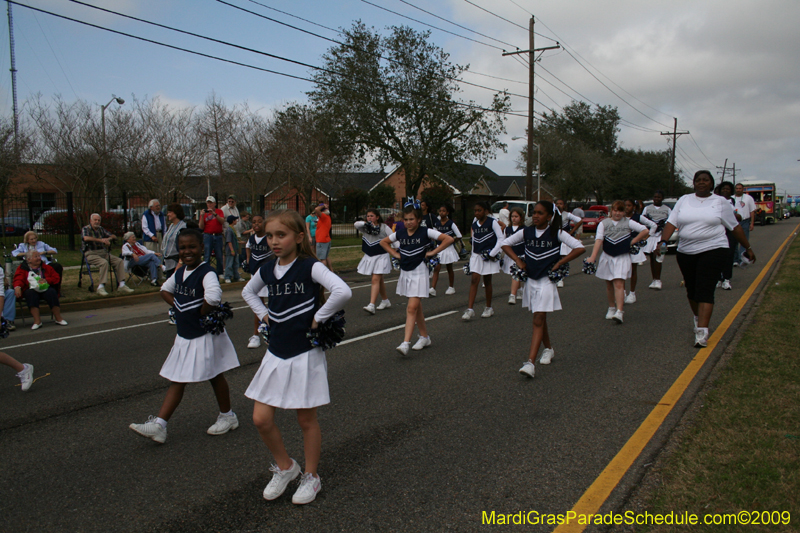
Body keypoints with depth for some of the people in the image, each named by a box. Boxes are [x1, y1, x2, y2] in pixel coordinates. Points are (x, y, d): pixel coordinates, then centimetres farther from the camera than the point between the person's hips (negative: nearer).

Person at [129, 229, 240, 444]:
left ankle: (227, 416, 28)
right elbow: (165, 289, 22)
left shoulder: (206, 273, -20)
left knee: (215, 376, 9)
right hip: (184, 336, 8)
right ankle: (158, 425, 12)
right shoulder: (180, 272, 6)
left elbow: (214, 297, -39)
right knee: (177, 380, 10)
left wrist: (202, 313, -22)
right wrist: (178, 307, 5)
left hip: (205, 336, -8)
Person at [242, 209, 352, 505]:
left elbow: (343, 291, -32)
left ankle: (311, 476, 31)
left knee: (306, 419, 9)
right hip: (276, 354, 6)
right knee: (261, 419, 6)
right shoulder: (267, 269, 3)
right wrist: (264, 314, 9)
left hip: (305, 354, -6)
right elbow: (248, 292, 24)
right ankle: (285, 466, 31)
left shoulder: (310, 267, -16)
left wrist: (318, 317, -21)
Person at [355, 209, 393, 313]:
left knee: (375, 280, -15)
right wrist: (366, 223, -29)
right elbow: (356, 224, -13)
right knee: (379, 280, 17)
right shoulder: (365, 228, 5)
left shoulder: (384, 227, -6)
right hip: (369, 258, 5)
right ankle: (385, 301, 33)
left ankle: (371, 305, -21)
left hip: (381, 257, -5)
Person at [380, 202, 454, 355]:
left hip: (419, 273, -5)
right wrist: (395, 254, 6)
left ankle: (406, 343, -15)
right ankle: (425, 337, 30)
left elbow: (448, 239, -14)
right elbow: (384, 242, 18)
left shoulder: (426, 232, -10)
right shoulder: (399, 234, 2)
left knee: (412, 308, -12)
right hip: (405, 273, 5)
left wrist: (432, 252, -13)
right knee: (416, 308, 15)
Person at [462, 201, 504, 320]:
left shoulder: (492, 222, -6)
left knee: (487, 281, 6)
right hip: (476, 256, 3)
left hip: (488, 256, -3)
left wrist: (493, 253, -12)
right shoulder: (474, 224, 7)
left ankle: (489, 308, 22)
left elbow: (501, 239, -8)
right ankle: (470, 309, -10)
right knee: (474, 280, -7)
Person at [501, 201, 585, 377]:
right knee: (540, 318, 18)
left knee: (538, 320, -11)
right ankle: (549, 349, 40)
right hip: (530, 280, 5)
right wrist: (518, 261, 1)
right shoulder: (526, 232, 2)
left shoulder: (556, 233, -8)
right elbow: (506, 244, 12)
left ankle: (530, 363, -18)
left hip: (546, 281, -5)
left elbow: (579, 248, -13)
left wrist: (559, 263, -12)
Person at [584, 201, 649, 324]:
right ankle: (611, 308, 30)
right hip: (607, 257, 2)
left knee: (619, 284, -14)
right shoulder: (604, 223, 3)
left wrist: (633, 241, -3)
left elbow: (645, 231, -1)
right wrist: (593, 257, -21)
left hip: (622, 258, -2)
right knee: (609, 285, 12)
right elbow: (599, 240, -9)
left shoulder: (628, 223, 2)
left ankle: (619, 312, -20)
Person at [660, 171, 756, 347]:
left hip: (713, 250, -3)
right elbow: (671, 222, 1)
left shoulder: (720, 202, 5)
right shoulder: (684, 200, 10)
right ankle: (698, 318, 40)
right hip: (686, 252, 3)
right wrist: (663, 242, -14)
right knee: (691, 290, 14)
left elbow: (735, 227, 10)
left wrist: (748, 248, 13)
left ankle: (702, 332, -16)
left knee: (705, 291, -12)